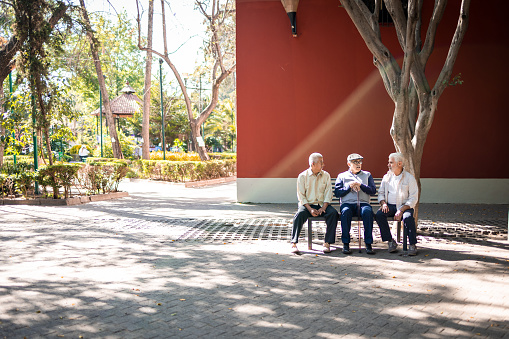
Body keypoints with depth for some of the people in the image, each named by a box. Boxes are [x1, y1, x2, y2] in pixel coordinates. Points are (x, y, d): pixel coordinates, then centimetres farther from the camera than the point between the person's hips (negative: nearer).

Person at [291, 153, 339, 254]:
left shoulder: (326, 175, 9)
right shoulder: (302, 176, 1)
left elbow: (328, 193, 3)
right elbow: (301, 196, -3)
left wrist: (323, 208, -13)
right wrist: (310, 209, -16)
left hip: (322, 204, 2)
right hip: (307, 204, -2)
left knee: (333, 213, -27)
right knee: (299, 215, -33)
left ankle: (327, 243, -24)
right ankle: (294, 244, -29)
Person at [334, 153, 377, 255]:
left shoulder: (367, 175, 22)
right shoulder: (342, 176, 19)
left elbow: (373, 190, 9)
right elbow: (337, 192, 7)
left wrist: (360, 185, -4)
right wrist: (349, 187, -5)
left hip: (363, 203, 1)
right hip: (347, 203, -1)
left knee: (368, 211, -35)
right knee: (345, 211, -37)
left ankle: (368, 244, -33)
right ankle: (346, 243, -31)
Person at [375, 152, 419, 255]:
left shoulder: (409, 178, -1)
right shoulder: (387, 177, 13)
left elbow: (413, 198, -5)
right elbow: (381, 193, 17)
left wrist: (401, 210, -19)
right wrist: (383, 203, -7)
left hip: (404, 206, -3)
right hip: (389, 206, 3)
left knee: (408, 217, -36)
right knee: (379, 215, -28)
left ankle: (412, 245, -21)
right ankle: (390, 242, -18)